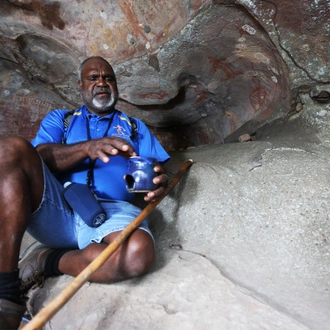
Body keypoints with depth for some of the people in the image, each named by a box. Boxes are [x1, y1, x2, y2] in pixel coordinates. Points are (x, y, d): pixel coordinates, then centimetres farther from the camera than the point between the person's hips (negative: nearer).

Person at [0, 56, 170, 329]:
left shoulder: (135, 127, 24)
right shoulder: (59, 119, 22)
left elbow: (156, 170, 13)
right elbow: (40, 157, 1)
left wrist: (158, 183, -14)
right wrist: (88, 148, -19)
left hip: (111, 211, 0)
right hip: (56, 210, 1)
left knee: (139, 253, -35)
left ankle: (48, 263, -7)